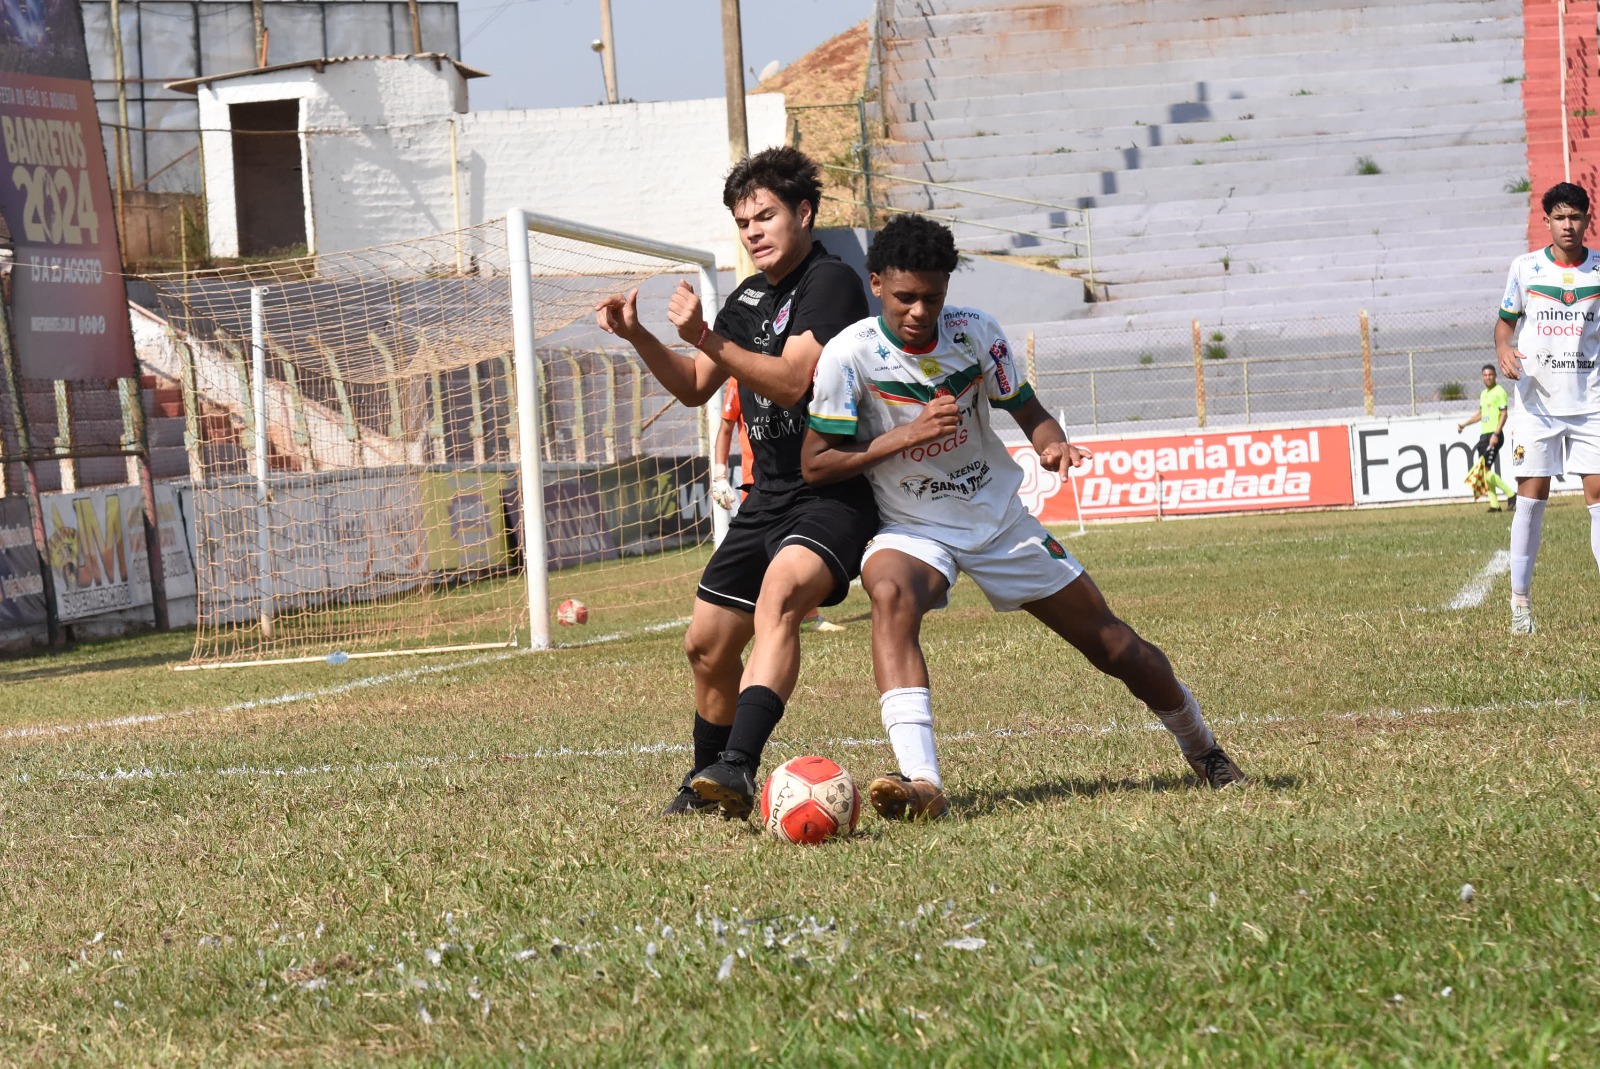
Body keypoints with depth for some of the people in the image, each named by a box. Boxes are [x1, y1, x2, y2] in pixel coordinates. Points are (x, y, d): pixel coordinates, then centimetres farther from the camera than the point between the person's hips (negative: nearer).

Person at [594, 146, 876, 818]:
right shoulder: (749, 297, 15)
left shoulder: (830, 282, -11)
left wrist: (706, 338, -27)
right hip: (770, 496, 9)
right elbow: (696, 387, 25)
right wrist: (638, 338, 10)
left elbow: (792, 381, -23)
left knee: (781, 591, -36)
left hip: (834, 493, -9)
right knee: (707, 644, 13)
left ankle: (739, 767, -50)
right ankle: (707, 783, 35)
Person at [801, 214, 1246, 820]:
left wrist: (1052, 445, -18)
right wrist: (906, 436, -23)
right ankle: (921, 781, -49)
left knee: (1114, 646, 6)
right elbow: (816, 465, -12)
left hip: (1000, 520, 3)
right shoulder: (850, 355, -16)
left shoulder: (975, 333, -7)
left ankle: (1203, 750, 35)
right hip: (912, 530, -3)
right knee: (890, 592, -39)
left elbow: (1027, 411, 5)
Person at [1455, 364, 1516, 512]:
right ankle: (1494, 504, 6)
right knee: (1484, 472, 4)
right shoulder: (1483, 394, 18)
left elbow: (1504, 414, -14)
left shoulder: (1499, 392, -8)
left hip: (1494, 436, -9)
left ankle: (1510, 494, -8)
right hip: (1483, 435, 9)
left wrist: (1496, 434, -22)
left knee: (1486, 470, -16)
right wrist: (1464, 424, 32)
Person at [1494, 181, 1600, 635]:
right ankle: (1520, 601, 5)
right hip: (1536, 402, 0)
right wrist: (1503, 349, -9)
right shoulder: (1525, 268, 2)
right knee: (1531, 497, -2)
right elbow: (1506, 319, 11)